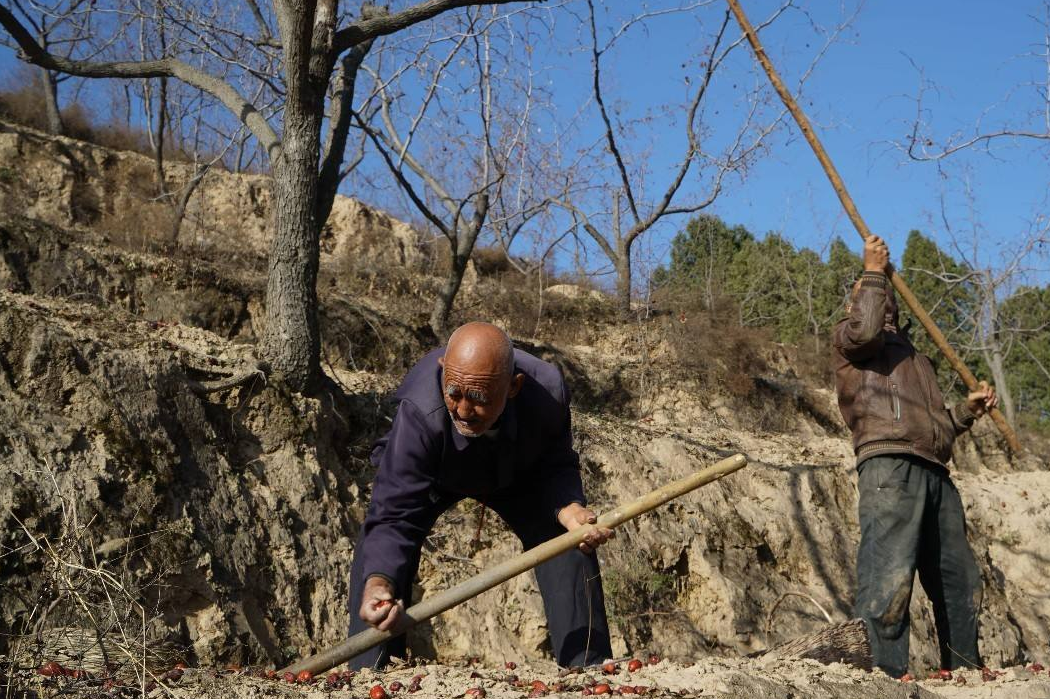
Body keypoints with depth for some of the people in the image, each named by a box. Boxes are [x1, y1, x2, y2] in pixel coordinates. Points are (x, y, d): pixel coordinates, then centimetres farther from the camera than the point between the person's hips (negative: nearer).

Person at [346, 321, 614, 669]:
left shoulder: (548, 391, -38)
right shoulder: (419, 412, -45)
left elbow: (556, 467, -21)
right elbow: (394, 514, -45)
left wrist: (570, 510, -43)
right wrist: (378, 583, -63)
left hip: (517, 473, 2)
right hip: (433, 475, -2)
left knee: (569, 546, -9)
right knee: (376, 555, -22)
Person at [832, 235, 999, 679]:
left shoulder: (913, 356, 37)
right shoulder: (848, 335, 17)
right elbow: (864, 330, -10)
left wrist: (968, 410, 21)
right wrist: (873, 271, 1)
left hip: (934, 474, 8)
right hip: (889, 464, -8)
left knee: (961, 580, 8)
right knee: (890, 576, -20)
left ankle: (965, 672, 19)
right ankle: (888, 678, -22)